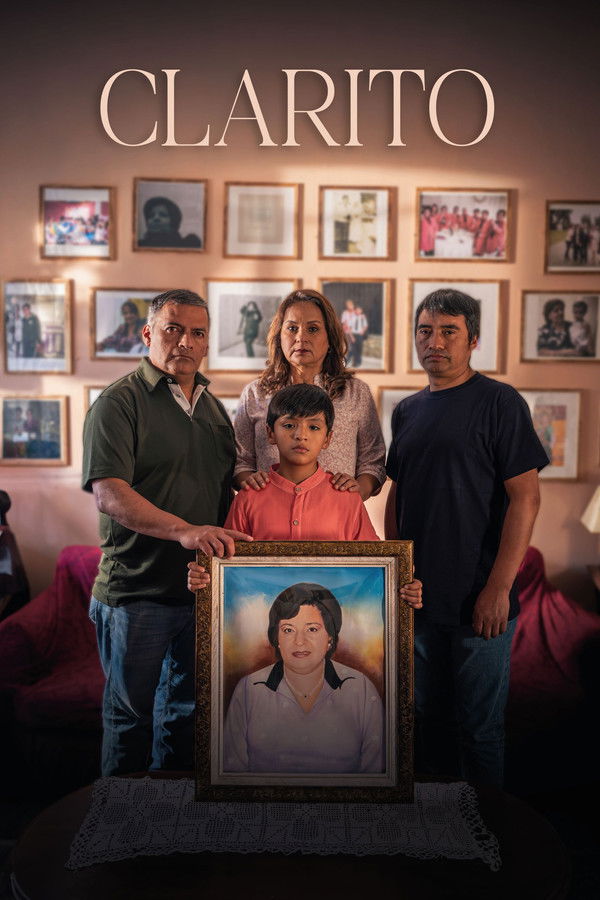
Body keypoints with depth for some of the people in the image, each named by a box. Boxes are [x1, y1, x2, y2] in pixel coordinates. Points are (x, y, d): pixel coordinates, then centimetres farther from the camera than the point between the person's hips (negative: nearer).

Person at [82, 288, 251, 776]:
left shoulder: (213, 407, 13)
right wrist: (185, 530, -34)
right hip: (136, 591, -6)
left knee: (187, 710, 19)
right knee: (130, 714, 10)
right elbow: (108, 493, -22)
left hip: (202, 587, 6)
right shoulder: (119, 402, -9)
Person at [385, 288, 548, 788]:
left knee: (479, 727, 6)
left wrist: (498, 587, -17)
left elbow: (525, 498, -12)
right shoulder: (407, 410, 11)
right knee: (427, 719, 18)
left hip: (479, 601, -6)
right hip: (419, 597, 6)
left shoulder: (499, 401, -7)